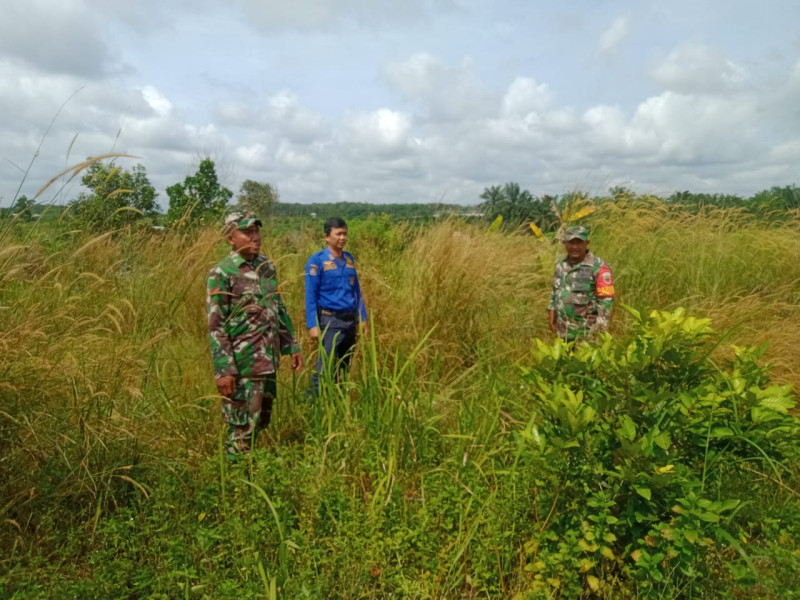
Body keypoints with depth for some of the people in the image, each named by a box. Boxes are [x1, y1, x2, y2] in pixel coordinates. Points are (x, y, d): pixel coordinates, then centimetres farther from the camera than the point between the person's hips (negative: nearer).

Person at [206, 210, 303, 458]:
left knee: (261, 422, 18)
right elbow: (216, 327, -14)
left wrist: (292, 345, 12)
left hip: (268, 361, 7)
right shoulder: (221, 273, -12)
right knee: (242, 428, 2)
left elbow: (280, 310, 15)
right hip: (242, 364, -7)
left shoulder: (267, 266, 8)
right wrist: (223, 370, -18)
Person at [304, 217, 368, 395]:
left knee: (344, 369, 14)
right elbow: (310, 296, -9)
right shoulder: (317, 260, -8)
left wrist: (363, 318, 12)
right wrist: (312, 325, -15)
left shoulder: (349, 258, 10)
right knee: (325, 367, -10)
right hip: (330, 321, -6)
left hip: (350, 321, 6)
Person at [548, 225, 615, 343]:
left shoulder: (599, 267, -14)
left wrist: (599, 330, -17)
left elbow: (606, 301, -15)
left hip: (588, 332, -6)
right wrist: (552, 317, 13)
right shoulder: (560, 265, 7)